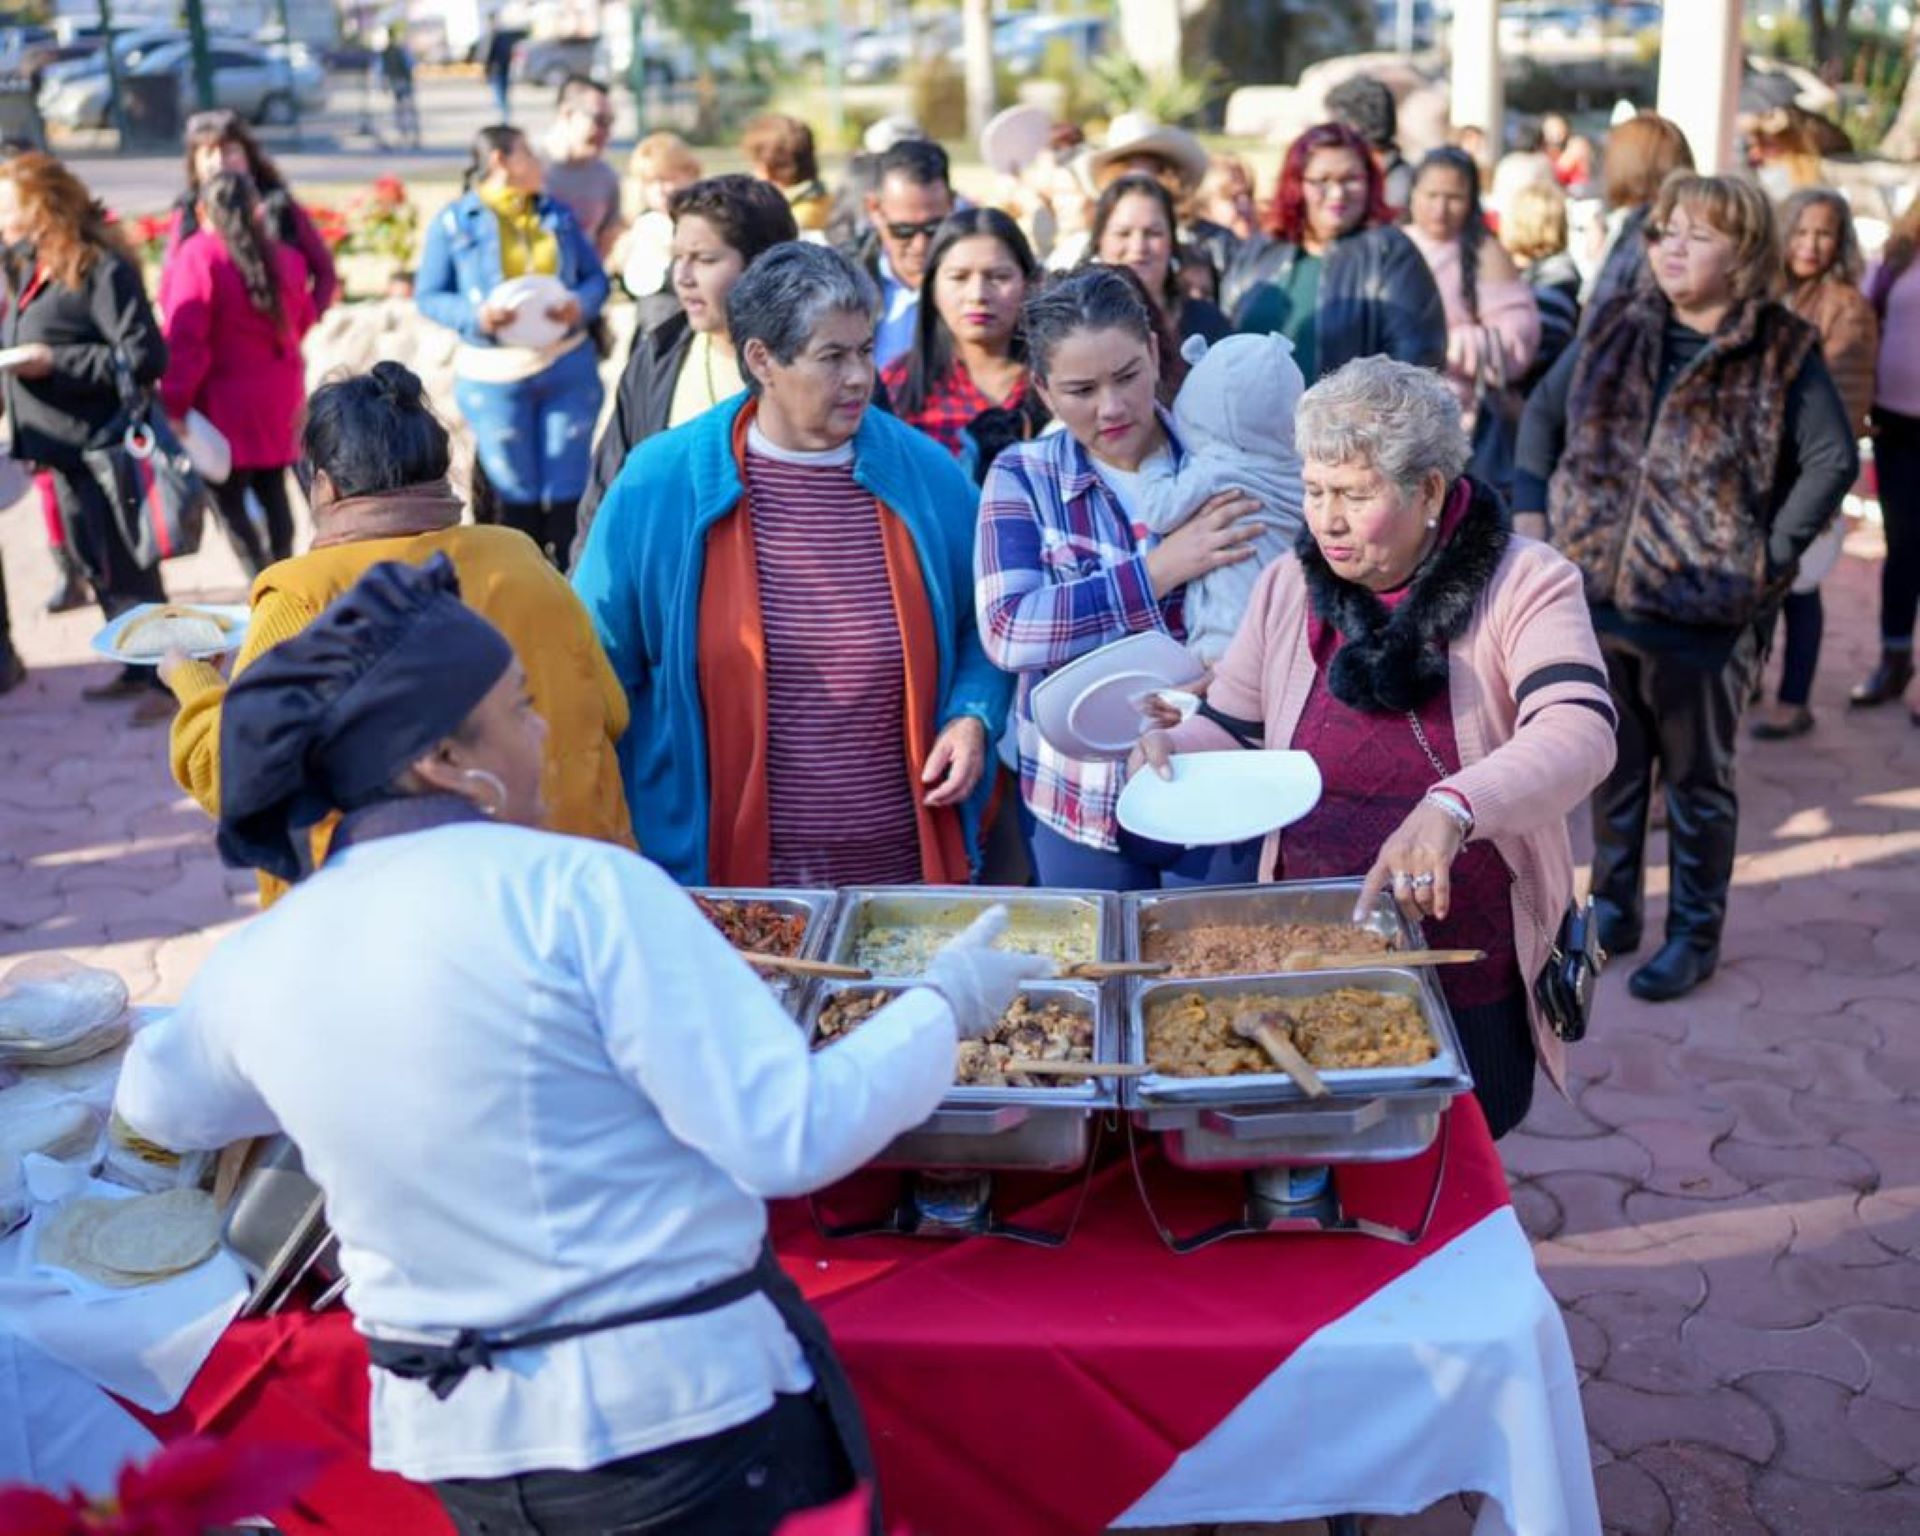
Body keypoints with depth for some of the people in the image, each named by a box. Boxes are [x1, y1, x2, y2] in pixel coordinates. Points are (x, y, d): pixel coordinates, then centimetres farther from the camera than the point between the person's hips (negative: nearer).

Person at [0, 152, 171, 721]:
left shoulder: (100, 268, -15)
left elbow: (145, 357, -20)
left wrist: (55, 363, -20)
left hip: (104, 447, -9)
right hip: (62, 446, 9)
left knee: (126, 567, -3)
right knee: (93, 565, 16)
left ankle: (165, 678, 7)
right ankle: (136, 668, 28)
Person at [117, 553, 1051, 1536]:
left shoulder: (258, 958, 0)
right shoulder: (574, 888, -18)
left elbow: (155, 1105, 22)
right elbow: (790, 1136, -19)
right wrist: (941, 1007, -5)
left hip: (451, 1443, 5)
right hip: (684, 1414, -5)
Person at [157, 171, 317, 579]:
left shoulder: (197, 257, -15)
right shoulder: (283, 257, 3)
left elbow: (183, 339, -19)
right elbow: (303, 320, 17)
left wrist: (174, 403, -16)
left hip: (225, 400, -6)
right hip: (278, 398, 6)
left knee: (229, 497, 0)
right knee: (272, 490, 16)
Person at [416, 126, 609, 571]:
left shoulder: (558, 214, 12)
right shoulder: (454, 221, 0)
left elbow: (596, 277, 10)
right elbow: (429, 296, -2)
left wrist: (580, 305, -12)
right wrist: (476, 315, -20)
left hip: (568, 367, 3)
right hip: (495, 374, -3)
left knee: (567, 493, 2)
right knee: (517, 497, 5)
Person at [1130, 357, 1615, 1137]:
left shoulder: (1525, 585, -12)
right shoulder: (1288, 587, 1)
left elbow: (1581, 734, -27)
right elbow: (1229, 734, 9)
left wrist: (1454, 807, -45)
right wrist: (1173, 746, -15)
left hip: (1471, 986, -3)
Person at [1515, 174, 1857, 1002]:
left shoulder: (1782, 353, -7)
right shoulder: (1615, 327, 5)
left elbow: (1832, 460, -6)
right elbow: (1544, 410, 14)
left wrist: (1770, 556, -11)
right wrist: (1531, 506, 4)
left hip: (1703, 612, -4)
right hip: (1595, 594, 4)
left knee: (1698, 781, 9)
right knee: (1612, 769, 17)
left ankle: (1694, 935, 24)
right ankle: (1613, 909, 33)